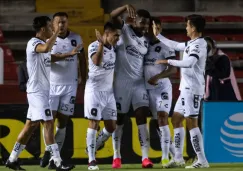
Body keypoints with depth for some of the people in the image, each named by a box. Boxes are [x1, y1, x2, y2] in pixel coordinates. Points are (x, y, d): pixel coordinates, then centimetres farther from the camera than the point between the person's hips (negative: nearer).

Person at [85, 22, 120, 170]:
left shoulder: (113, 48, 9)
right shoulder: (94, 46, -13)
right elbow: (97, 62, -33)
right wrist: (102, 43, -34)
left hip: (109, 91, 7)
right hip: (95, 90, -7)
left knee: (111, 126, 5)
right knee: (94, 124, -7)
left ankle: (92, 148, 26)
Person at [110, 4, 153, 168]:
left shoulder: (146, 41, 13)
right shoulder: (125, 30, -3)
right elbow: (113, 16, -21)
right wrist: (127, 7, -37)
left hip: (139, 83, 4)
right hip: (122, 81, -4)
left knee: (142, 117, -7)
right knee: (119, 118, 3)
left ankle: (145, 157, -11)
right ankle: (117, 156, 13)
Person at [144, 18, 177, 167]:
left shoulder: (165, 47, -7)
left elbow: (173, 69, -11)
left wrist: (157, 77, -26)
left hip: (162, 87, -6)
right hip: (149, 89, 6)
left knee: (163, 119, -16)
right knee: (159, 121, 8)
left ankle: (165, 157, -19)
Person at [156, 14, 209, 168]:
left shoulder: (198, 44, -15)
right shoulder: (192, 44, 14)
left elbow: (189, 63, -31)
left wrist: (168, 61, -23)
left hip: (193, 89, -10)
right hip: (186, 88, 10)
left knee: (191, 122, -11)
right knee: (176, 119, 13)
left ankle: (202, 160, -11)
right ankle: (178, 158, 16)